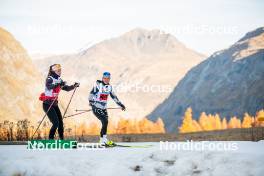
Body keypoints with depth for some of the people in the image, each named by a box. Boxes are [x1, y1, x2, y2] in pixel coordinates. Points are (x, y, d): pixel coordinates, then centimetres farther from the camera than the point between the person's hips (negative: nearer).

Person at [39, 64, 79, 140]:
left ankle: (62, 139, 19)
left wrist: (74, 86, -5)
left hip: (54, 104, 7)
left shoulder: (59, 80, 8)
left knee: (60, 122, 6)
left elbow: (66, 88, 12)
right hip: (47, 104, -7)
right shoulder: (49, 79, -13)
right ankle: (50, 139, -5)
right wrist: (59, 84, -46)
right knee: (56, 123, -15)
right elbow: (49, 86, -33)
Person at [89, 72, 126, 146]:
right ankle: (104, 140, -19)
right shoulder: (98, 85, -9)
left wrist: (120, 104, 21)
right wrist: (91, 101, -31)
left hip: (103, 108, 7)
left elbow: (114, 96, 19)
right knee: (105, 121, -20)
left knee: (105, 123, 3)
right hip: (96, 108, -7)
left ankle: (102, 141, 15)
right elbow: (92, 93, -16)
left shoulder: (109, 87, 10)